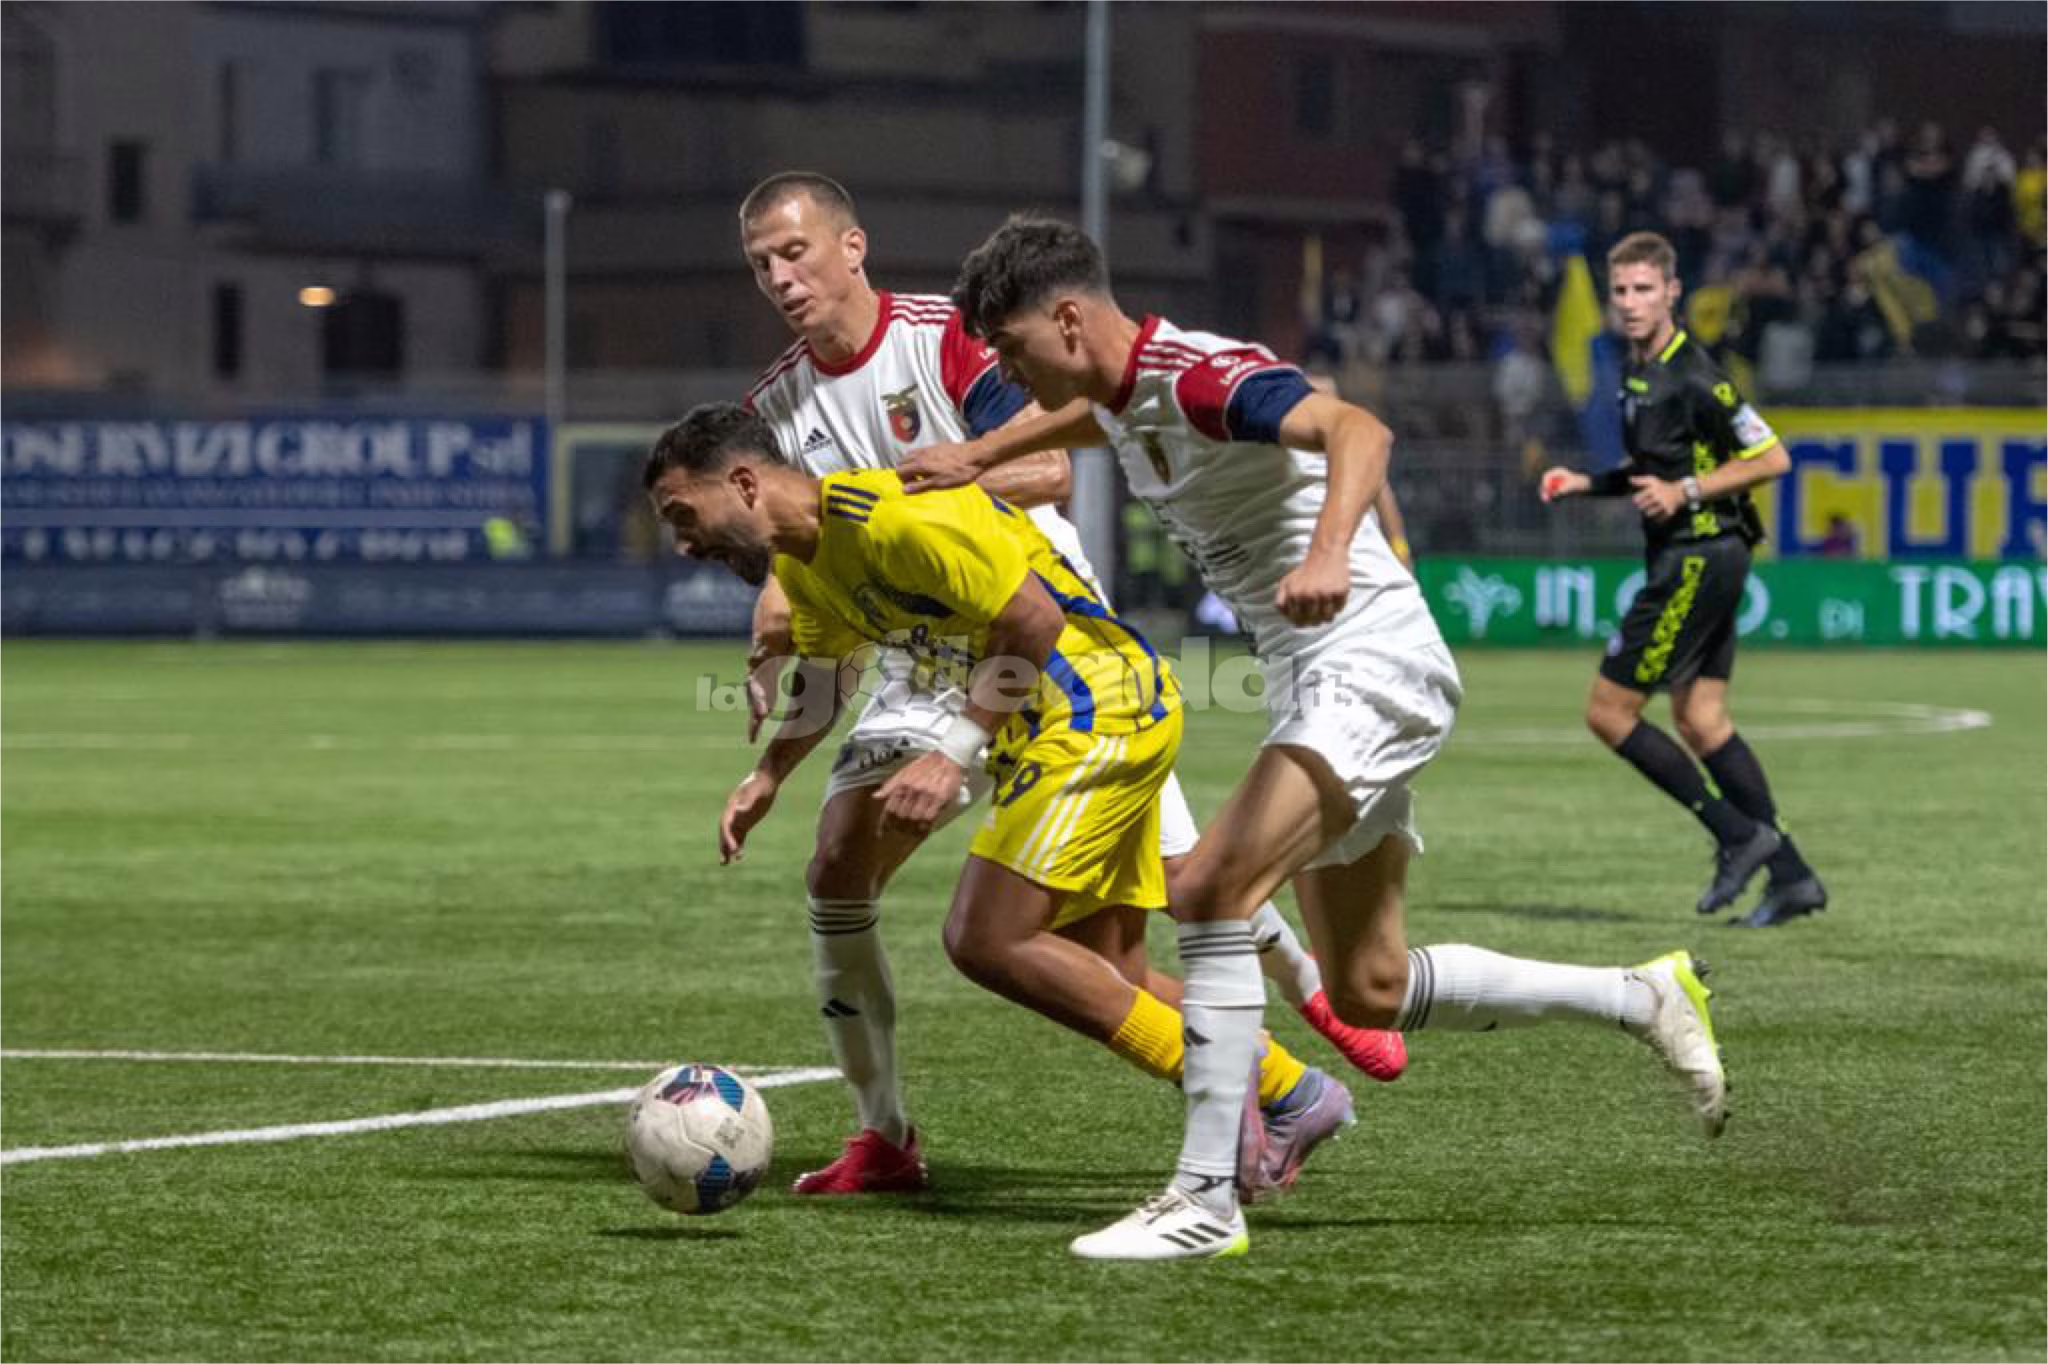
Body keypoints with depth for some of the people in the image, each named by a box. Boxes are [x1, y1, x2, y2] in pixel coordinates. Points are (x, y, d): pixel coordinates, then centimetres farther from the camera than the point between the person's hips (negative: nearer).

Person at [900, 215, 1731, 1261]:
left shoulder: (1202, 377, -19)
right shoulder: (1121, 396, 10)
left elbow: (1357, 429, -36)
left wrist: (1330, 552, -52)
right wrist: (974, 458, 29)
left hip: (1369, 662, -10)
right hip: (1316, 685, 10)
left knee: (1209, 889, -25)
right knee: (1371, 994, 11)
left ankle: (1205, 1195, -23)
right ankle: (1644, 997, 24)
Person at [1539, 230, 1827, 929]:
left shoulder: (1693, 379, -17)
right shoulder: (1639, 373, 12)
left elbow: (1771, 457, -15)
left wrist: (1686, 492, -19)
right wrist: (1585, 483, 13)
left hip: (1699, 560, -10)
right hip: (1684, 559, 10)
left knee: (1608, 710, -6)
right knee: (1700, 718, 10)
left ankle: (1737, 836, -2)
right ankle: (1790, 876, 11)